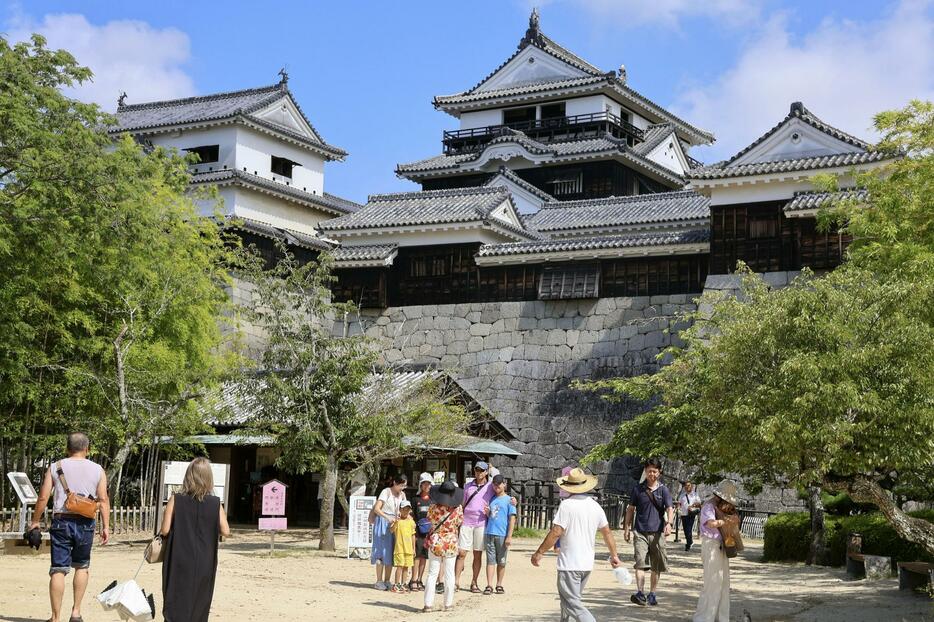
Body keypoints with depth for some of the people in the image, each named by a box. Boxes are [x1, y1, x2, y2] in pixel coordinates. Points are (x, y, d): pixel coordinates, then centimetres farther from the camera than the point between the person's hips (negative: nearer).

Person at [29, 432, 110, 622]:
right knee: (82, 566, 20)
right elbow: (103, 499, 0)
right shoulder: (97, 470, 4)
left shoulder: (55, 468, 3)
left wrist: (35, 521, 9)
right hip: (85, 523, 1)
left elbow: (43, 497, -1)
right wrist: (106, 526, 3)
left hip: (61, 521, -1)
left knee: (58, 570, 0)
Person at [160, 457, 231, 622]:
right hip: (204, 563, 1)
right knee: (199, 608, 14)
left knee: (175, 608, 1)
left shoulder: (176, 500, -6)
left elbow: (165, 530, -9)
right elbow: (225, 532, -5)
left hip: (179, 562, -1)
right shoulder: (215, 503, -4)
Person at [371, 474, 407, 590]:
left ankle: (387, 581, 12)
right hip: (383, 523, -6)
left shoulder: (402, 495, 11)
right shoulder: (386, 492, -8)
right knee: (381, 552, -5)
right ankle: (379, 581, -1)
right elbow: (377, 509, -15)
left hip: (394, 524, 6)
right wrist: (388, 518, -28)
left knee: (391, 553, 6)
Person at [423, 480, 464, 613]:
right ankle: (448, 604, 14)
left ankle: (428, 604, 3)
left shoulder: (434, 507, -14)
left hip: (435, 543, 0)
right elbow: (459, 523, 3)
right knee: (449, 575, 9)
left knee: (432, 574, 5)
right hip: (451, 544, 0)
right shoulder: (458, 509, -13)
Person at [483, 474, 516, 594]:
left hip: (502, 535, -3)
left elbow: (512, 519, -4)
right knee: (490, 560, 1)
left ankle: (499, 585, 14)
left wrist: (509, 536, -10)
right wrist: (487, 513, -1)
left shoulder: (509, 500, 1)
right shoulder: (491, 499, 14)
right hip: (489, 533, 3)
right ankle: (489, 585, 0)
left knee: (501, 561, 5)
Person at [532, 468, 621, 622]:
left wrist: (539, 553, -10)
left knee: (572, 604, -7)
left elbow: (556, 532, -18)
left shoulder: (567, 505, -13)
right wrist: (614, 555, 27)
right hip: (587, 564, 7)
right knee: (570, 599, 21)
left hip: (569, 564, -7)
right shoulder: (595, 506, 8)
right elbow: (607, 532, 16)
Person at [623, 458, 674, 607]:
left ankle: (652, 594, 18)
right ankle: (640, 593, -23)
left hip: (657, 533, 1)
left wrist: (669, 523, -26)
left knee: (657, 567, 6)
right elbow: (631, 509, 14)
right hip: (640, 532, -1)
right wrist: (627, 528, 10)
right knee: (640, 562, -15)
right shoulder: (637, 489, 7)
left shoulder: (663, 490, 4)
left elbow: (669, 509, -7)